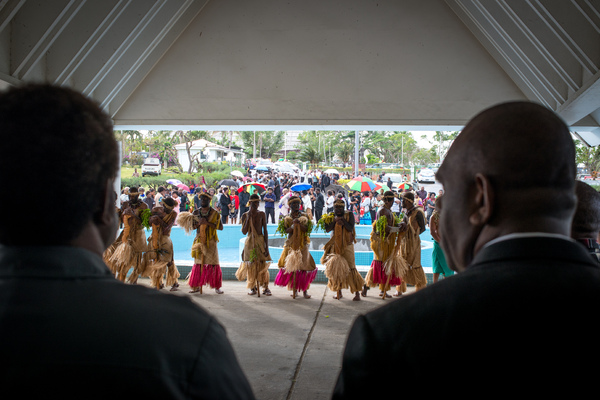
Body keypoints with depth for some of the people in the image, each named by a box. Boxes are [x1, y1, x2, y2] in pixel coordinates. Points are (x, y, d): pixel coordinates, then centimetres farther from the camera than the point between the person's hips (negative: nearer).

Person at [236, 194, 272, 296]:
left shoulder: (261, 214, 2)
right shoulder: (245, 215, 2)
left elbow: (265, 231, 0)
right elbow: (244, 232, -6)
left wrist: (266, 247, -6)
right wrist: (248, 218, -13)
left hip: (260, 240, 0)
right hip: (250, 241, 1)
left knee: (263, 264, -5)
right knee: (251, 265, 2)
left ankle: (265, 287, 2)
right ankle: (253, 287, 13)